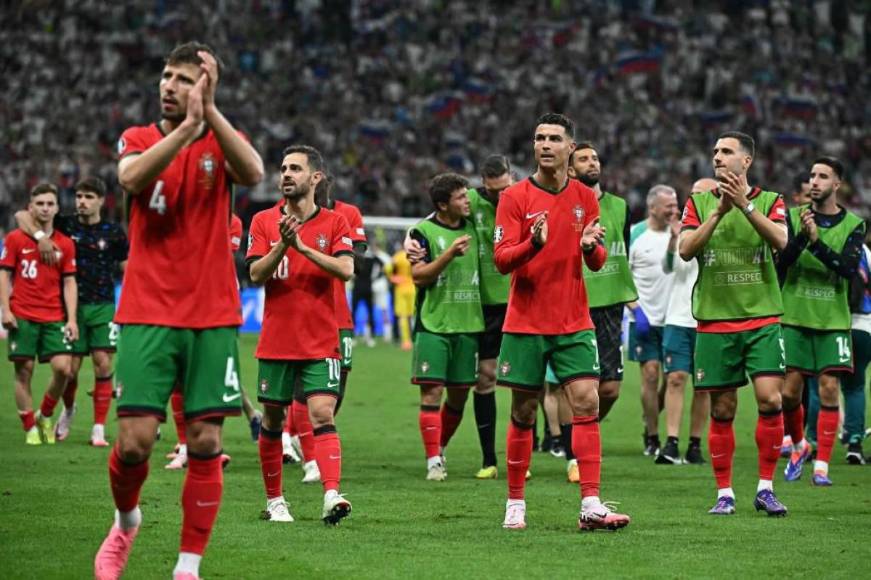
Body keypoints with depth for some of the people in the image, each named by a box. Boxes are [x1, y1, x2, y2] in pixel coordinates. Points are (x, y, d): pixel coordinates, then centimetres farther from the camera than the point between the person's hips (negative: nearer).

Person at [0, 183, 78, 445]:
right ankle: (30, 429, 8)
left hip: (54, 317, 2)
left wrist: (71, 319, 0)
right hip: (22, 317, -2)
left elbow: (69, 283, 8)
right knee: (24, 371, -1)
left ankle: (45, 416, 14)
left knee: (63, 367, -10)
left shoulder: (65, 244, 7)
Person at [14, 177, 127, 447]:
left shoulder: (113, 232, 3)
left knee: (103, 364, -9)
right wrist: (40, 236, -17)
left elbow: (127, 268, 7)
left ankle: (99, 428, -3)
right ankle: (68, 410, 33)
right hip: (72, 306, 0)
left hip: (103, 306, 0)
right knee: (70, 368, 2)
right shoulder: (66, 225, 2)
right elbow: (21, 215, 0)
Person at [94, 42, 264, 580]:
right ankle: (126, 521, 23)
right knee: (135, 439, -8)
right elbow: (133, 178, -19)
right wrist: (188, 126, -27)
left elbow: (253, 173, -18)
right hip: (147, 313, -1)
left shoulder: (221, 139, 6)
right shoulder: (139, 139, 5)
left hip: (213, 317, 1)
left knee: (206, 443, -2)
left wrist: (209, 111, -23)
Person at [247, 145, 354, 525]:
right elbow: (255, 274, -4)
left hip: (320, 341, -2)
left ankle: (332, 495, -25)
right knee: (272, 419, 8)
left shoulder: (334, 223, 3)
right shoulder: (263, 222, 5)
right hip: (276, 341, 2)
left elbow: (346, 269, -12)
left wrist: (302, 245, -19)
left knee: (323, 414, -14)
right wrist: (282, 245, -20)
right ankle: (274, 500, 20)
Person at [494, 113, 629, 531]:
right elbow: (501, 260, -9)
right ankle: (515, 504, 15)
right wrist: (534, 243, -29)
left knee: (587, 403, -10)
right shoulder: (515, 197, -3)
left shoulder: (585, 198, 6)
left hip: (574, 323, 2)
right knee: (523, 413, 3)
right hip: (525, 322, -2)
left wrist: (590, 247, -13)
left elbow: (597, 264, 10)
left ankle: (591, 506, -11)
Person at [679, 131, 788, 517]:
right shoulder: (699, 203, 7)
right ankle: (724, 493, 10)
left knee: (769, 398, -12)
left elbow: (780, 241, -13)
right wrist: (719, 211, -16)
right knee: (722, 409, 2)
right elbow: (685, 250, -7)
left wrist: (745, 205, -22)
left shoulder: (769, 201, 6)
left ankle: (765, 488, 0)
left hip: (762, 317, -1)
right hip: (715, 321, 1)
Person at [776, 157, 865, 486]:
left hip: (833, 321, 0)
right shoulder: (794, 217, 3)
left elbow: (849, 268, -12)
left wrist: (817, 241, -23)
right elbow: (780, 261, -8)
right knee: (789, 392, -2)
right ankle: (799, 446, 25)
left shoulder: (853, 225, 3)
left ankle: (822, 465, 1)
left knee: (830, 388, -6)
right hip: (795, 319, 0)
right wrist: (801, 236, -25)